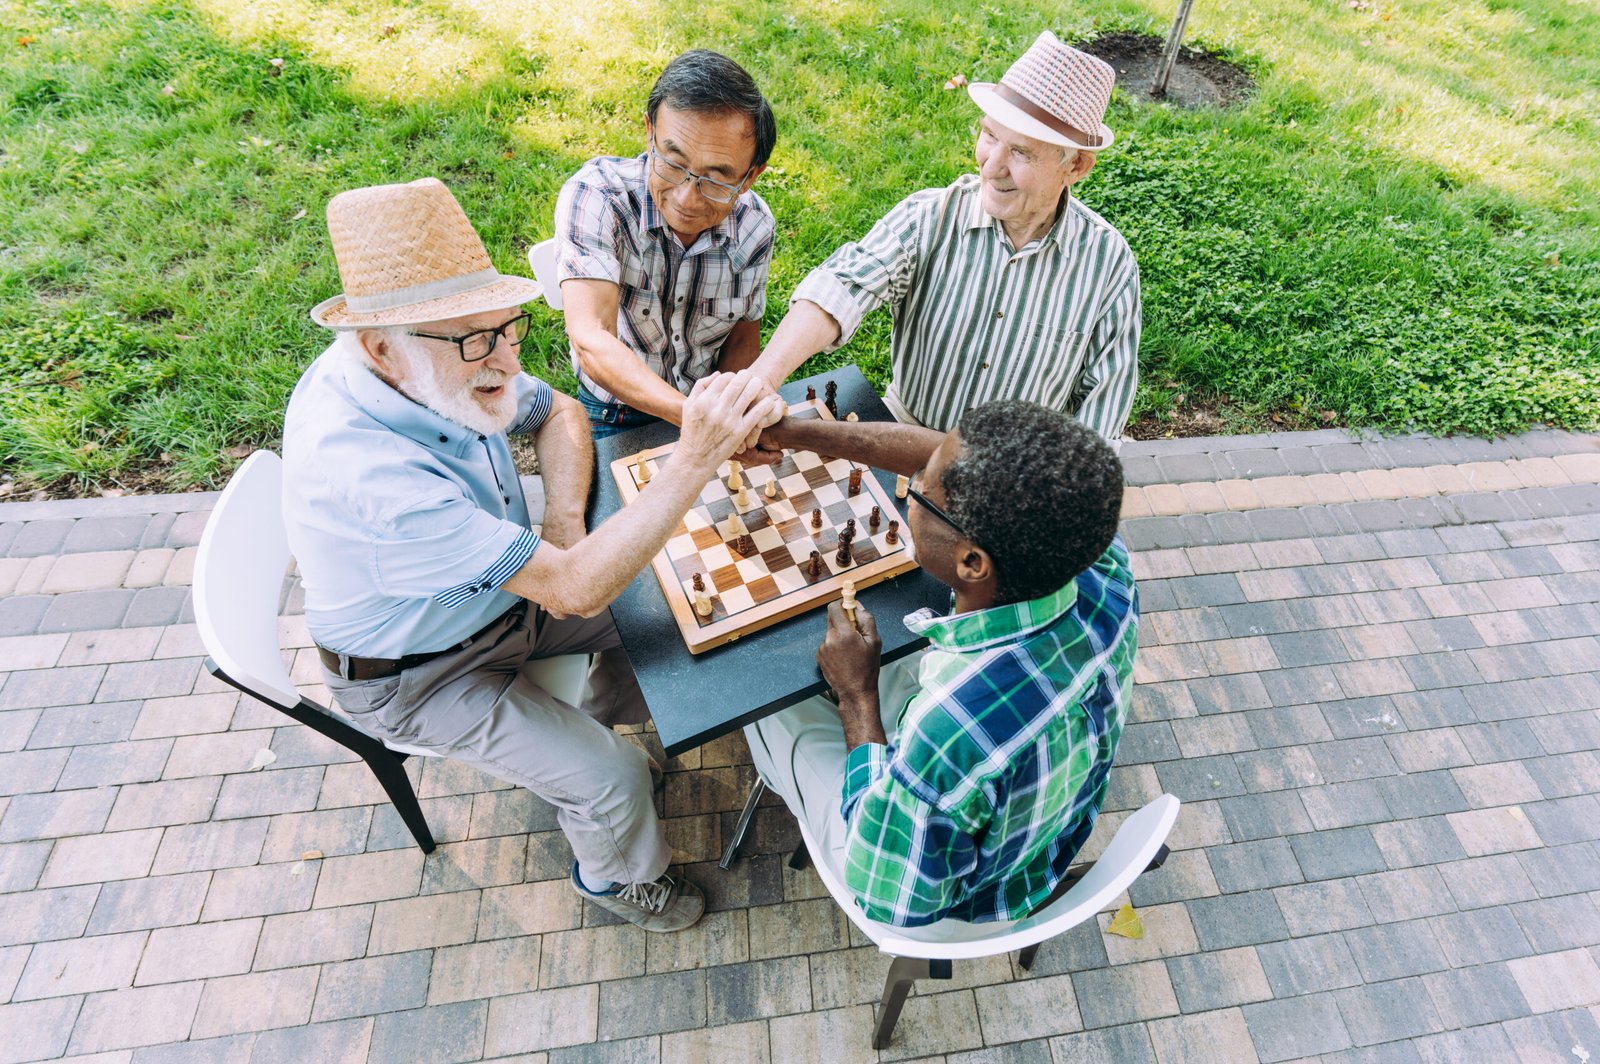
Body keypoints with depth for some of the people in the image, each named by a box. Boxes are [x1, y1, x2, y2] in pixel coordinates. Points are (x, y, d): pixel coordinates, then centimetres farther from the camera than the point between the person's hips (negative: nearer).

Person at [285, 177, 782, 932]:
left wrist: (565, 518, -16)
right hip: (421, 675, -7)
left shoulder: (446, 362, -17)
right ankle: (617, 875, 23)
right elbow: (574, 588, -42)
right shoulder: (364, 469, -41)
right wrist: (695, 459, -47)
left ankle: (600, 722, 35)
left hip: (500, 592, 7)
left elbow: (556, 413, 2)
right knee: (614, 780, -12)